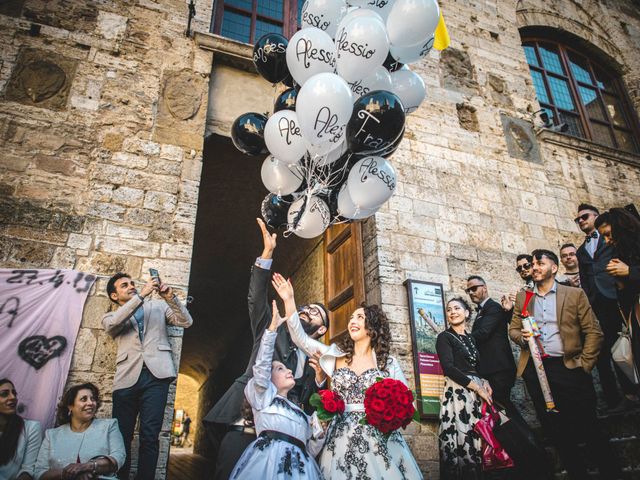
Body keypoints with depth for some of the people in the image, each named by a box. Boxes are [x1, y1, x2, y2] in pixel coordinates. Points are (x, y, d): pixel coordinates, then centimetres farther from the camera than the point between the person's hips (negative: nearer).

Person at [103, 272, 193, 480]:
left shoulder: (158, 305, 23)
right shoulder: (112, 316, 22)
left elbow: (186, 321, 10)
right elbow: (111, 324, -4)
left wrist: (171, 297, -5)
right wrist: (141, 295, -11)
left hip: (155, 374, -1)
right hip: (127, 377, 1)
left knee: (149, 437, -6)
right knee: (121, 437, -2)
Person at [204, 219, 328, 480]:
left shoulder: (318, 361, 17)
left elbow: (312, 406, 13)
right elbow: (256, 298, -2)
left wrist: (321, 376, -5)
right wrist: (267, 252, -13)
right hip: (243, 428, -1)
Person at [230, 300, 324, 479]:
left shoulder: (301, 414, 28)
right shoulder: (264, 395, 16)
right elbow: (262, 366, 0)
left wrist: (319, 433, 7)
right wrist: (273, 327, -8)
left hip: (299, 465, 5)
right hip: (269, 458, -5)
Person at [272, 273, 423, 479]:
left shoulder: (388, 362, 6)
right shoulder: (337, 355, 8)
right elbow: (300, 337, 2)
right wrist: (289, 300, -6)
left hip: (379, 439, -1)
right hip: (342, 439, 1)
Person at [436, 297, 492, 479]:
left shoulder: (470, 338, 16)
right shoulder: (444, 337, -3)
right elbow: (449, 368, -14)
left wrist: (484, 382, 0)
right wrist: (476, 386, -14)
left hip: (477, 392, 6)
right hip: (457, 392, -6)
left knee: (477, 437, 5)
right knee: (461, 437, -7)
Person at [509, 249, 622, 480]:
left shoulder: (575, 294, 4)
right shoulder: (522, 297, 13)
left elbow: (594, 332, 1)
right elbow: (513, 328, 15)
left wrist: (584, 365, -6)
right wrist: (522, 337, -7)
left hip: (567, 367, -3)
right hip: (535, 370, 3)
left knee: (588, 427, 0)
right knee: (555, 432, 10)